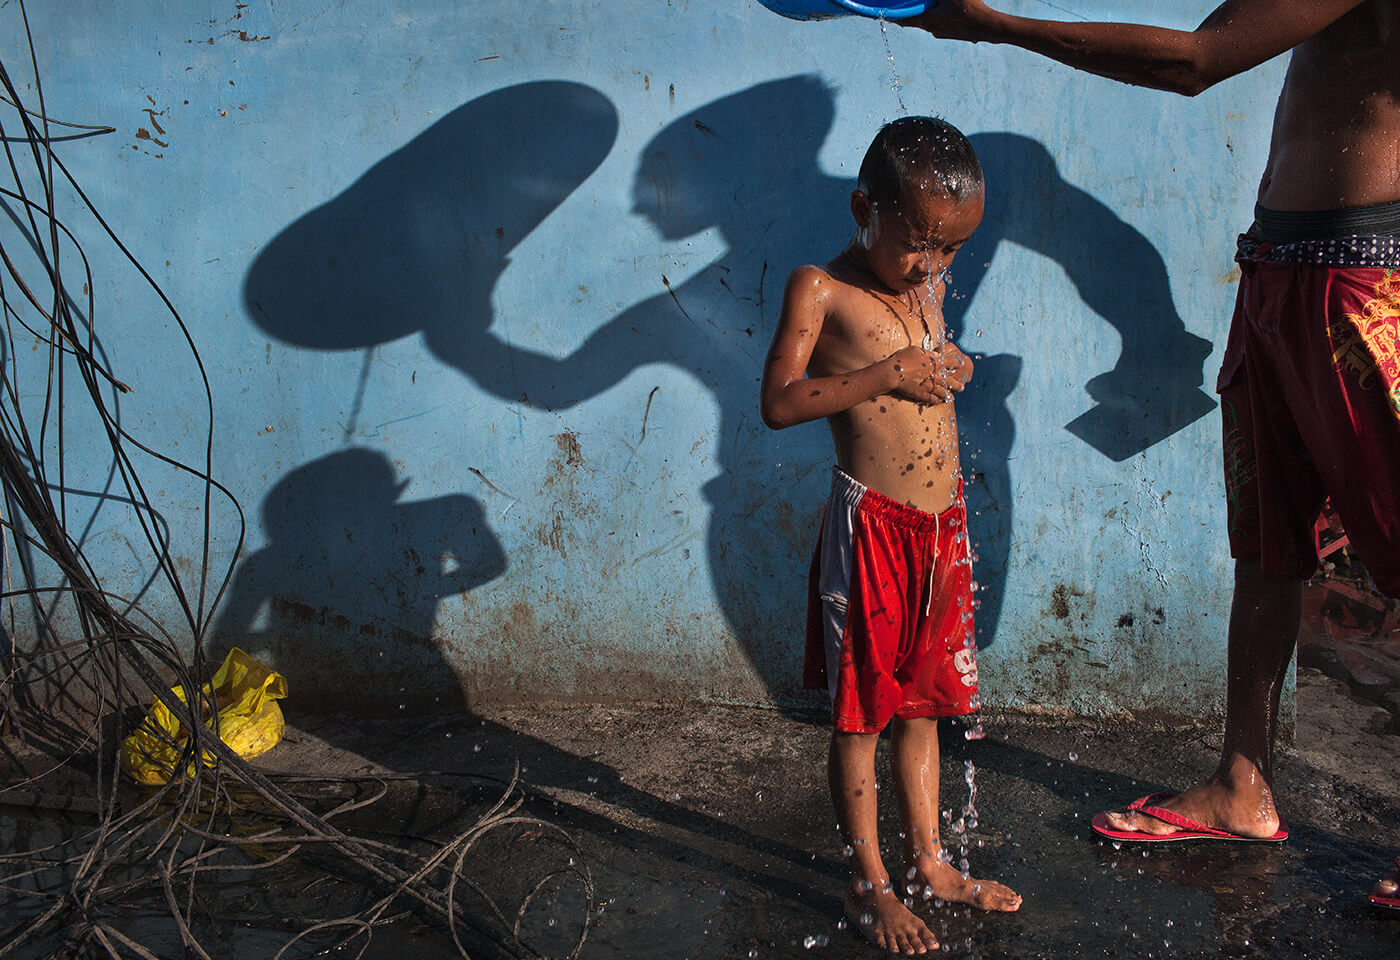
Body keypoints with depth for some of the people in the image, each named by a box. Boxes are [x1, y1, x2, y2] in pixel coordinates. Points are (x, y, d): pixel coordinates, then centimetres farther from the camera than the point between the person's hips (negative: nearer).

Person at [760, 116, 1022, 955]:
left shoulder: (929, 283, 11)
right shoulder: (821, 290, -10)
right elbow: (778, 403, -20)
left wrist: (950, 372, 9)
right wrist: (891, 372, -23)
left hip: (944, 523, 7)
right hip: (872, 525, -7)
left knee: (922, 702, 17)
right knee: (862, 713, 4)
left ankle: (927, 861, 30)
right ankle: (870, 882, 18)